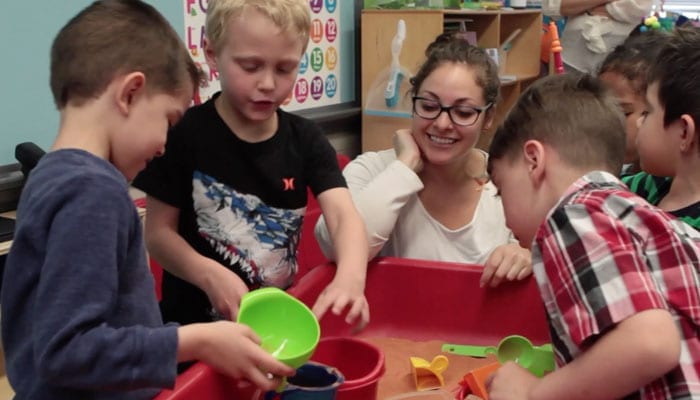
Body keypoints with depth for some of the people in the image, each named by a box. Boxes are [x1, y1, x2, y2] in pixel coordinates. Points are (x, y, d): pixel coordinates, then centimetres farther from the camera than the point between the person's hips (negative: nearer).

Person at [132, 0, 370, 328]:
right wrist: (209, 274, -23)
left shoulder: (305, 139, 2)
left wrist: (351, 276, -34)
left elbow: (344, 215, -11)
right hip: (198, 321, -3)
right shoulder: (184, 133, -8)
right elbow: (158, 233, -3)